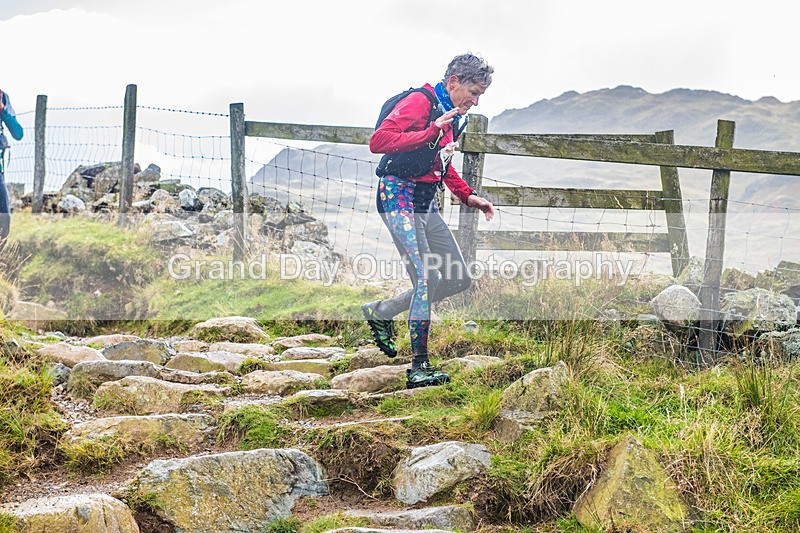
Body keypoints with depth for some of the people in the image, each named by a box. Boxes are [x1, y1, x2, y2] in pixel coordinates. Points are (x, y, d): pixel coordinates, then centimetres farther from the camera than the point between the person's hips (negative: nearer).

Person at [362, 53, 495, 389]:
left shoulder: (454, 116, 17)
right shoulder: (420, 101, -12)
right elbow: (378, 141, -23)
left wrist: (468, 196, 17)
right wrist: (431, 132, -26)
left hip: (427, 204, 9)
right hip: (399, 197, -9)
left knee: (458, 281, 8)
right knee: (428, 278, -18)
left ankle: (380, 312, 21)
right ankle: (419, 368, -12)